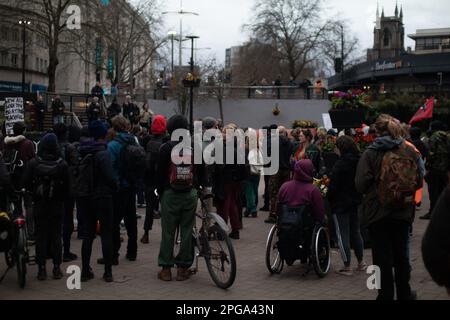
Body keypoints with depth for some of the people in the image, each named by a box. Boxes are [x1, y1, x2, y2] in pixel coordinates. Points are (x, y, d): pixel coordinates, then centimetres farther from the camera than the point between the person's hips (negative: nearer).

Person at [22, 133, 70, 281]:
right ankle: (57, 268, 8)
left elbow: (25, 183, -5)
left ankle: (41, 268, 6)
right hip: (57, 205, 0)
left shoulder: (33, 163, -8)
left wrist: (34, 192, 11)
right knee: (56, 236, 7)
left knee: (41, 236, 7)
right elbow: (67, 185, -7)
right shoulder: (62, 164, -9)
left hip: (39, 204, 0)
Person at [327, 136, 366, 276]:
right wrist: (360, 197, 16)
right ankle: (361, 262, 26)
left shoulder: (340, 164, -18)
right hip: (356, 201, 7)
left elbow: (333, 185, -16)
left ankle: (347, 266, 2)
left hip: (342, 203, -7)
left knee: (343, 233, 0)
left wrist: (328, 199, -4)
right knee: (355, 231, 18)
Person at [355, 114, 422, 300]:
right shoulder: (409, 152, -2)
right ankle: (404, 294, 30)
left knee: (382, 257, 5)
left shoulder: (370, 154, -12)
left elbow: (361, 185, -14)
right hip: (404, 213, 4)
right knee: (401, 255, 18)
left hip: (378, 213, -3)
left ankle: (386, 295, 10)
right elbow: (418, 182, 3)